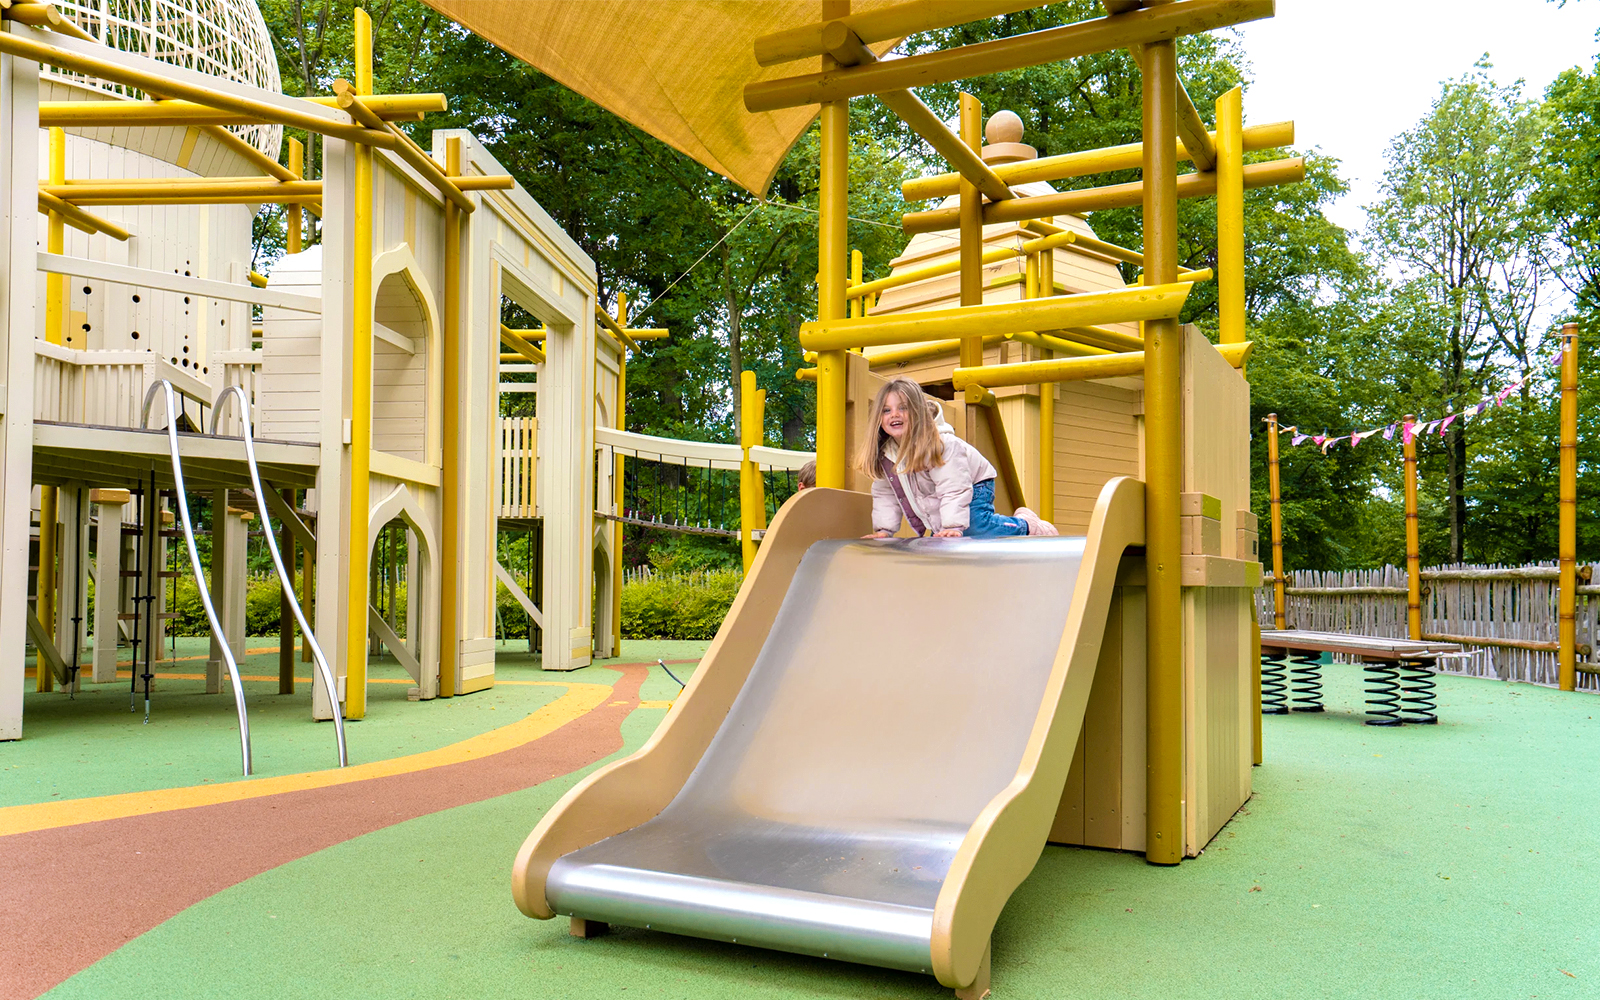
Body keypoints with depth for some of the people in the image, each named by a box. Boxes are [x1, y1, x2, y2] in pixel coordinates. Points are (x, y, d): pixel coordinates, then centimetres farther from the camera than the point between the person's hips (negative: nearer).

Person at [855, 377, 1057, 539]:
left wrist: (953, 527, -45)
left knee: (978, 526, -30)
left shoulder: (941, 444, -32)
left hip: (973, 489, -7)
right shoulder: (883, 452, -12)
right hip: (936, 504, 7)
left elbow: (954, 490, -36)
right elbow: (885, 495, -1)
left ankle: (1026, 525, 0)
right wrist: (884, 530, -11)